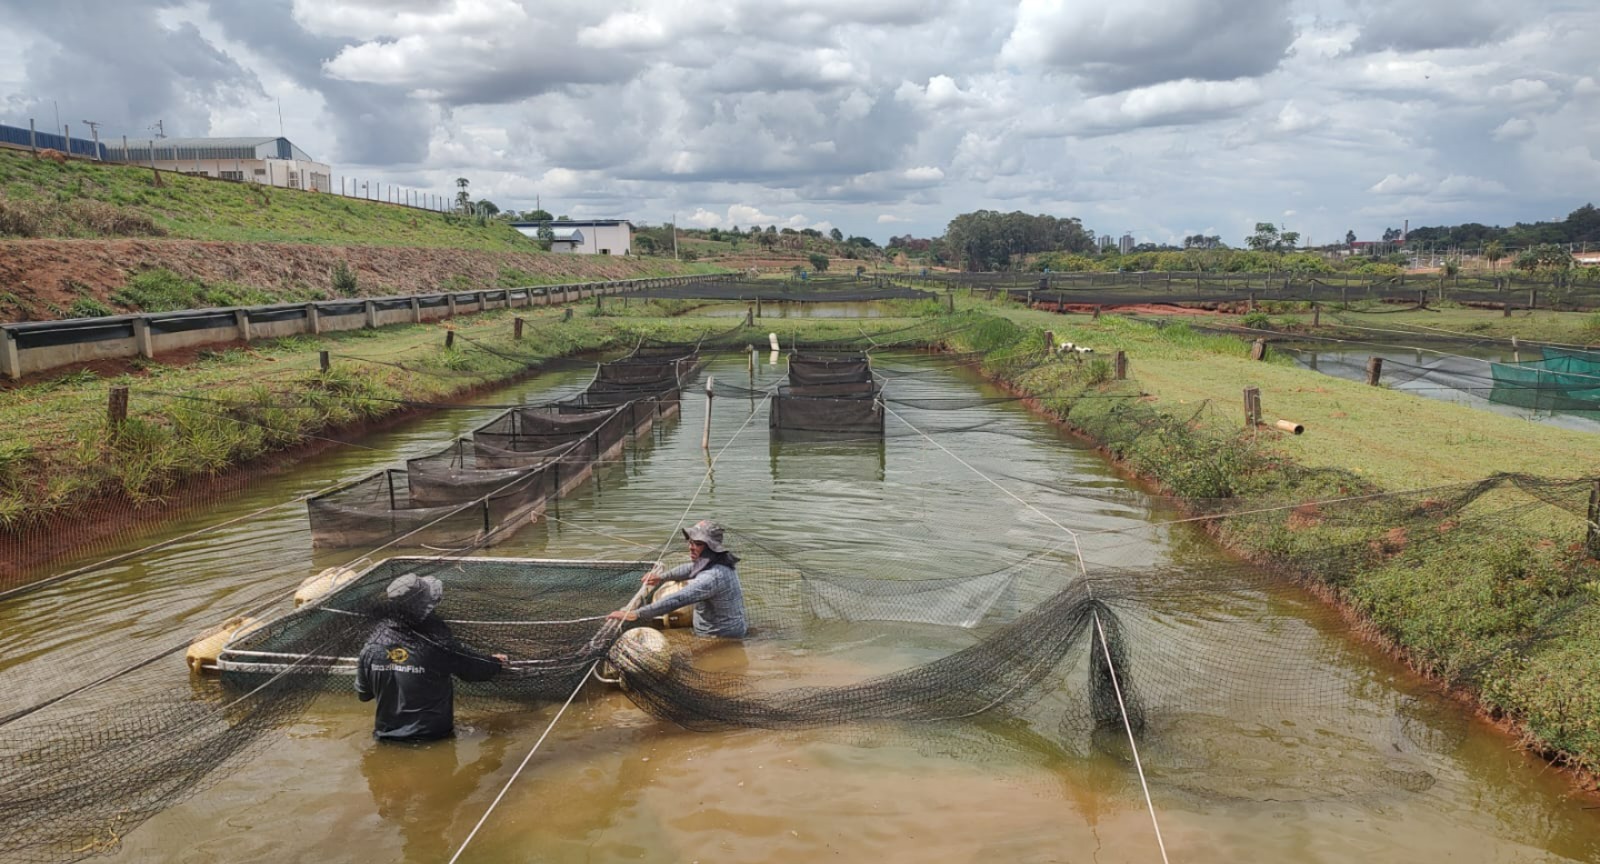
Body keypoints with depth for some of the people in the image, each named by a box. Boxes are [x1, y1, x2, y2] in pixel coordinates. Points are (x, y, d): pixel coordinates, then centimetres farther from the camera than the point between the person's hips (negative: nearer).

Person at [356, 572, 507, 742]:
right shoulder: (437, 646, -24)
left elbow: (363, 694, 2)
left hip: (386, 735, 3)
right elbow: (472, 666, -6)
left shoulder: (372, 645, -13)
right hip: (431, 735, -3)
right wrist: (495, 663, 16)